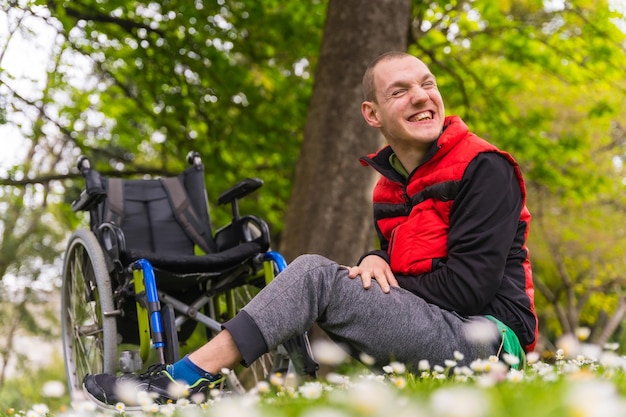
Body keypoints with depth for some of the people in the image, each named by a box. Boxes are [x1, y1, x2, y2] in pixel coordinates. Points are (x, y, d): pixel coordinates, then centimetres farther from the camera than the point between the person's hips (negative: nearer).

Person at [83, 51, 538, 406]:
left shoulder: (484, 168, -9)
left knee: (315, 274, -21)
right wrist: (375, 262, -6)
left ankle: (181, 380, -23)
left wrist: (384, 284, -7)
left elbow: (470, 285, -16)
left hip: (488, 338, -8)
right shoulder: (390, 186, 15)